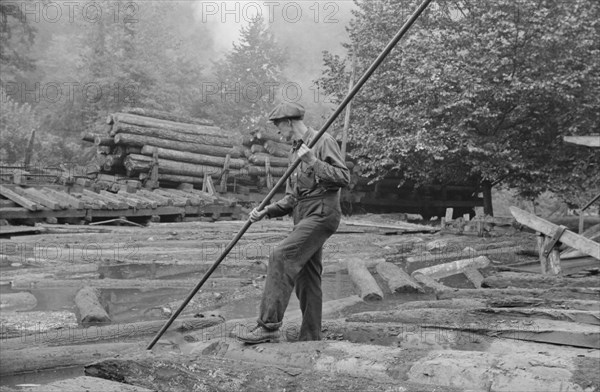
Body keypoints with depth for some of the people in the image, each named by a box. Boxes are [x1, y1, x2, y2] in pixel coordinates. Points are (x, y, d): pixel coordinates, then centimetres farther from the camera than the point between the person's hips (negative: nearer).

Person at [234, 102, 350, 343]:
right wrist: (266, 212, 8)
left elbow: (344, 178, -14)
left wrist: (313, 162, -20)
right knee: (305, 280, 8)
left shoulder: (324, 142, -3)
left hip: (321, 214, -9)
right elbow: (291, 199, 22)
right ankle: (310, 339, 14)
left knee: (281, 257, -22)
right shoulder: (296, 152, 23)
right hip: (303, 217, 9)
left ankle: (269, 326, -24)